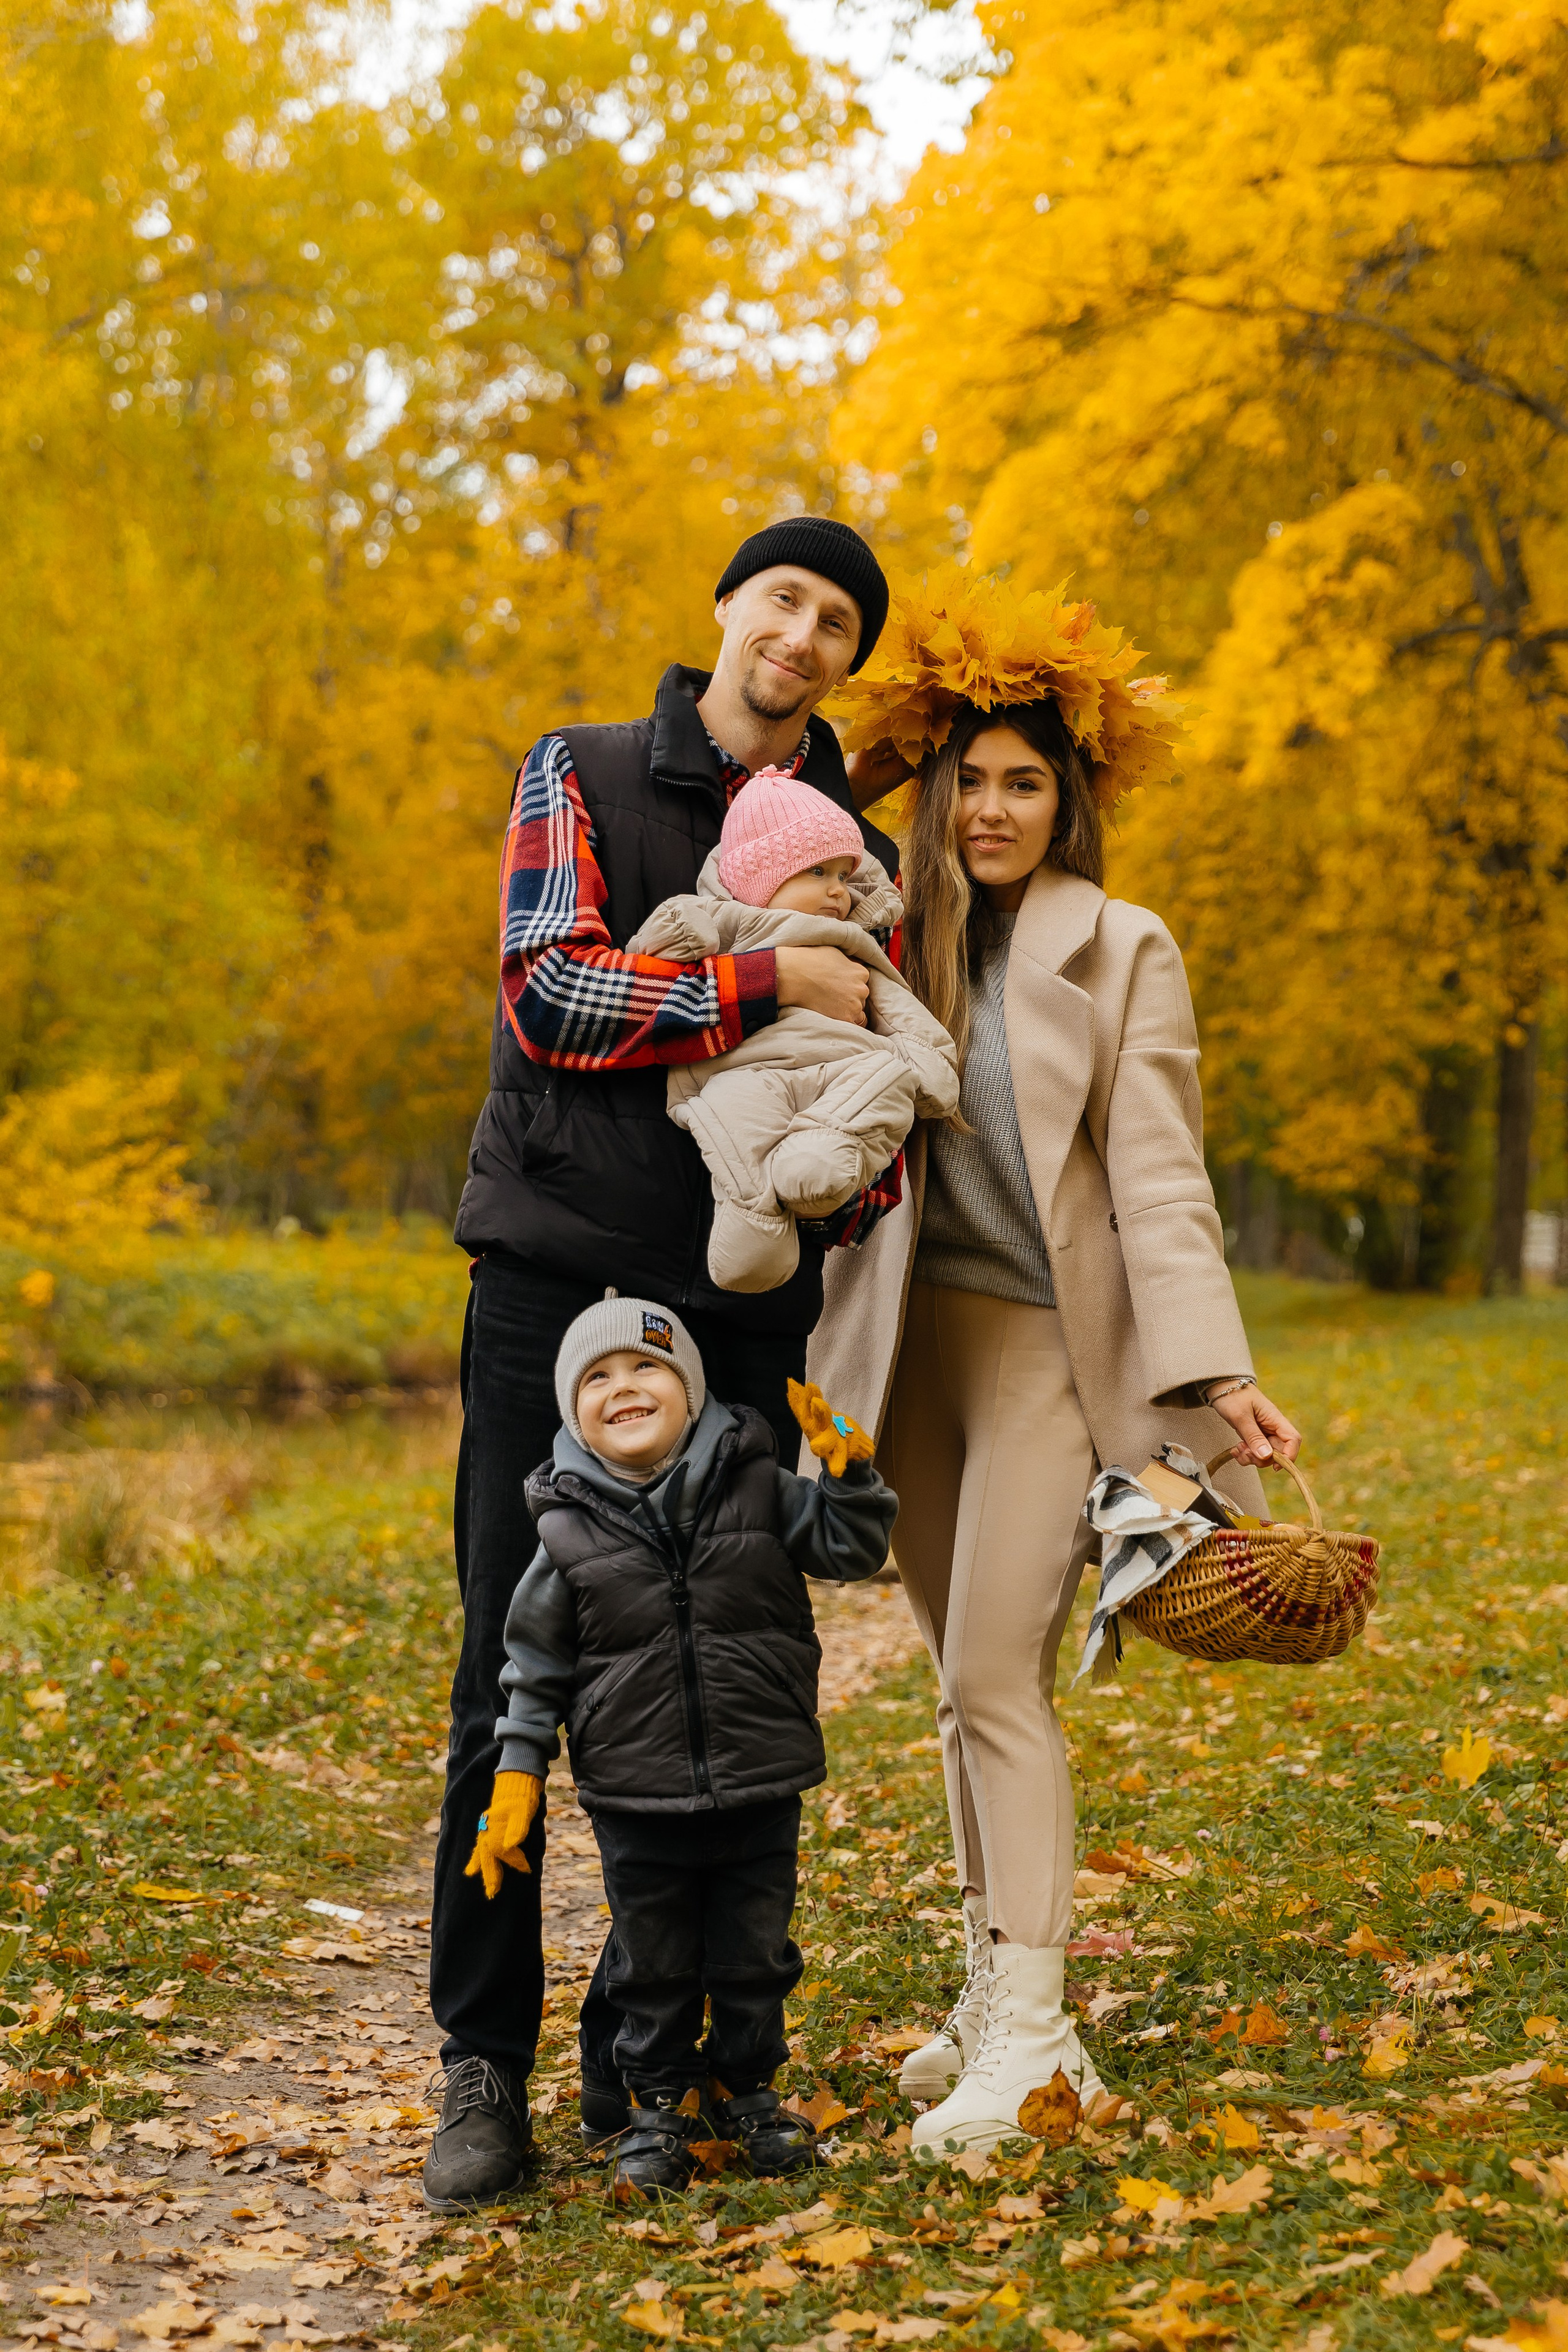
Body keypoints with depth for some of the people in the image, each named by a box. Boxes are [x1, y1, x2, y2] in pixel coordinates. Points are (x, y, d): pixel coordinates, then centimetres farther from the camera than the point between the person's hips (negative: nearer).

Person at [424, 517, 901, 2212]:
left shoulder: (857, 853, 14)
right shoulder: (581, 778, 5)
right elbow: (551, 992, -10)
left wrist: (852, 1182, -6)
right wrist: (767, 986, -14)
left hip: (744, 1306, 3)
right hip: (558, 1279, -3)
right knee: (514, 1683, -3)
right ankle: (486, 2062, 5)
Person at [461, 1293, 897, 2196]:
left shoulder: (757, 1487, -3)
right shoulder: (571, 1529, -5)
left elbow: (850, 1547, 1)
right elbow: (538, 1664, 2)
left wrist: (848, 1469, -14)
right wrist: (517, 1775, 0)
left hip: (760, 1788, 1)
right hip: (638, 1799, -1)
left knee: (754, 1953, 13)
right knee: (653, 1962, 10)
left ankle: (747, 2088, 31)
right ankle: (657, 2106, 26)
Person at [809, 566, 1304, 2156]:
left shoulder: (1123, 952, -1)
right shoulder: (894, 946, 11)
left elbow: (1156, 1174, -6)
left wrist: (1214, 1372, -15)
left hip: (1050, 1342, -4)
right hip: (912, 1339, 4)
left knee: (996, 1681, -12)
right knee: (968, 1688, 9)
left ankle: (1027, 2038, -9)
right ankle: (993, 1995, 19)